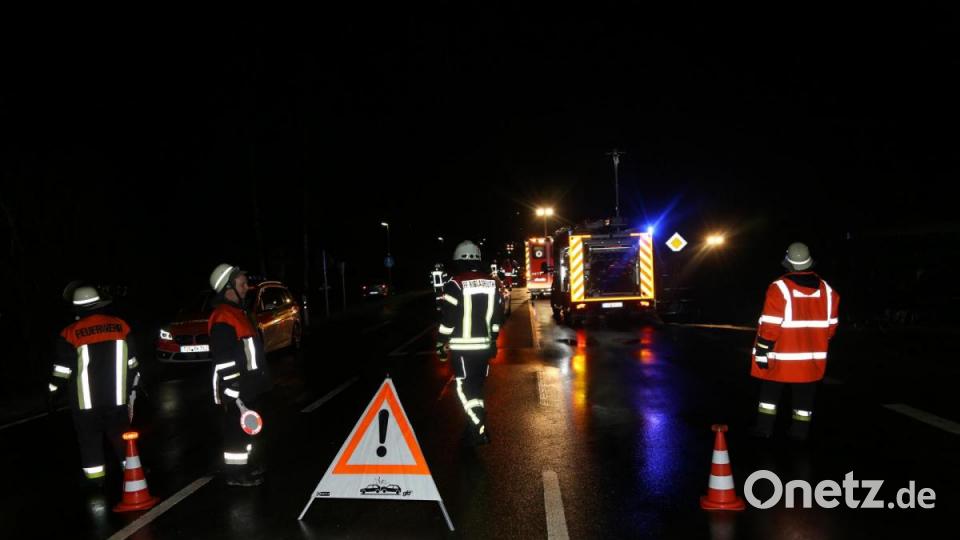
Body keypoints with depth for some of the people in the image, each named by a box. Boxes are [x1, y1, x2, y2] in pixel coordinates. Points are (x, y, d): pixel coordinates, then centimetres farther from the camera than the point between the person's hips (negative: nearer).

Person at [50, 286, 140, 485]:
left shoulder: (71, 333, -11)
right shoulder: (120, 326, -2)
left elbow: (62, 370, -8)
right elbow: (132, 363, 6)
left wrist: (53, 392, 7)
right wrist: (133, 386, 19)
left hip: (86, 402, -3)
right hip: (117, 398, 3)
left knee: (90, 440, 10)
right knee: (122, 437, 15)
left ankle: (96, 481, 16)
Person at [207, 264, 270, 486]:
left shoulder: (237, 311, 13)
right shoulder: (222, 318, -21)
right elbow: (224, 360, -24)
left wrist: (260, 380, 25)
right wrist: (235, 392, -23)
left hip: (247, 386, 10)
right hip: (234, 389, -10)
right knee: (237, 428, -2)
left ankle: (247, 464, 33)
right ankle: (235, 472, 8)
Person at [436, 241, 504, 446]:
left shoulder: (455, 284, -12)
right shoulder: (492, 283, 5)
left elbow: (447, 319, -13)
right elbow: (498, 315, 11)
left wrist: (441, 344, -2)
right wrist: (492, 339, 21)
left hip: (462, 347, -5)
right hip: (483, 345, 6)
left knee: (465, 388, -1)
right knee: (477, 386, 16)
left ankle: (479, 430, -10)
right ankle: (476, 427, 23)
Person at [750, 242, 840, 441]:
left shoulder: (779, 288, -15)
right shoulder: (827, 291, 1)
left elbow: (770, 326, -17)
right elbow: (831, 326, 8)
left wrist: (762, 351, -11)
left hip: (782, 357, -4)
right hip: (812, 358, 4)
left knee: (770, 392, 11)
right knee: (804, 397, 12)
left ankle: (764, 428, 14)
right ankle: (800, 432, 18)